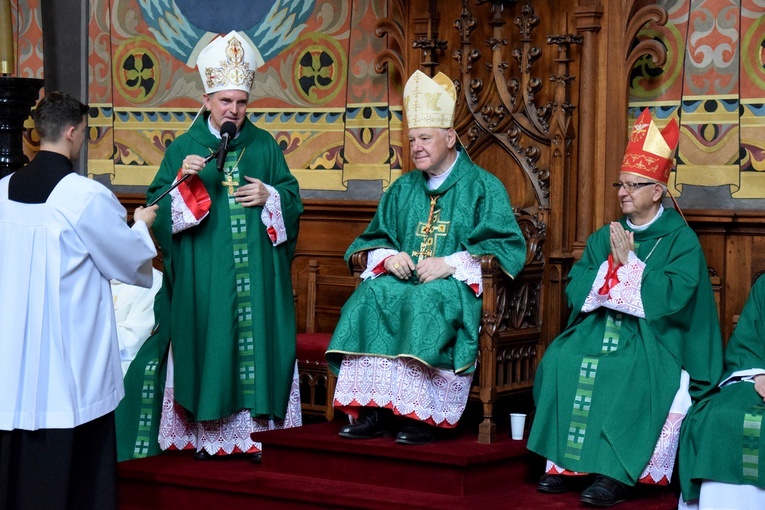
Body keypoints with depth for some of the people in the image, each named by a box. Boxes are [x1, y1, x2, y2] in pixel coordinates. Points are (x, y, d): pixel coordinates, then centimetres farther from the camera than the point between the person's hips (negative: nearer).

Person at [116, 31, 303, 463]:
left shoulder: (264, 146, 9)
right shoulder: (185, 148, 5)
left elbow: (293, 200, 12)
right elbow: (159, 207, 1)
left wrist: (268, 196, -8)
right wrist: (183, 181, -16)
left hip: (256, 276, 2)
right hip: (202, 277, -1)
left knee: (256, 343, -1)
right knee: (207, 343, -2)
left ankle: (253, 432, 5)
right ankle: (207, 435, 5)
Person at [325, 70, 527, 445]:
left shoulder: (482, 187, 4)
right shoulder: (403, 189, 21)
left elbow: (508, 248, -6)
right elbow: (374, 238, 21)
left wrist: (449, 265, -17)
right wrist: (388, 257, -4)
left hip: (459, 287, -5)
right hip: (404, 277, 5)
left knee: (424, 301, -37)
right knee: (369, 297, -27)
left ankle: (420, 415, -37)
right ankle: (372, 410, -31)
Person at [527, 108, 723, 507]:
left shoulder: (680, 241, -1)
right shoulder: (604, 238, 16)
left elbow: (671, 298, -15)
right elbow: (575, 291, 8)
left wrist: (628, 263, -12)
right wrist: (611, 267, -7)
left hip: (654, 338, -5)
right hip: (600, 328, 5)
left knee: (630, 373, -36)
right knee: (561, 360, -23)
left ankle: (617, 472, -31)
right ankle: (567, 463, -21)